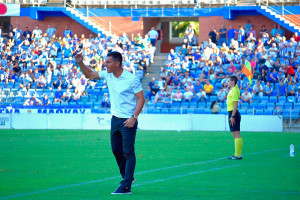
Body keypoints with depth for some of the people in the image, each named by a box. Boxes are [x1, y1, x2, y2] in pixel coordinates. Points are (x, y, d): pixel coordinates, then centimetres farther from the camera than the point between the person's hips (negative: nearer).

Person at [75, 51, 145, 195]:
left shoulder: (132, 79, -15)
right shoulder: (108, 75, 5)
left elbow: (141, 99, -13)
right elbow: (90, 75, 17)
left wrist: (134, 117, -21)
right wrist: (80, 63, 1)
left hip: (128, 121, -7)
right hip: (115, 118, 7)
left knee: (128, 153, -8)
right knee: (116, 150, 12)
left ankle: (126, 186, -10)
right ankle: (127, 177, 31)